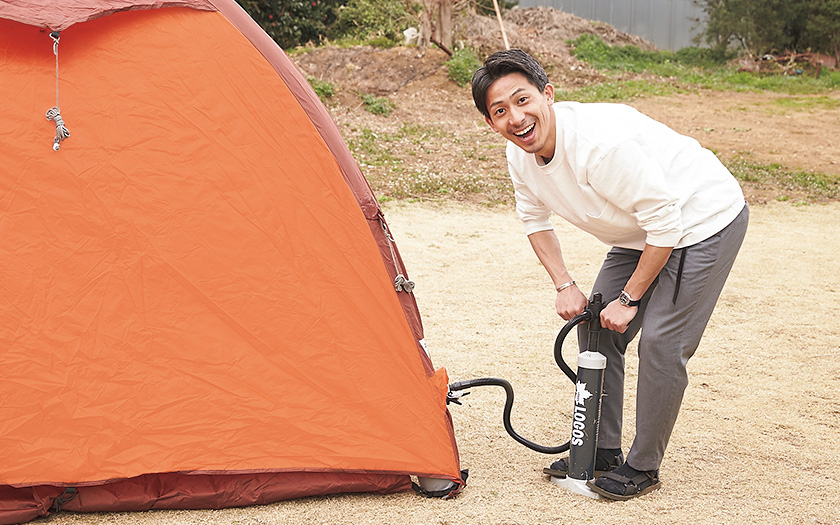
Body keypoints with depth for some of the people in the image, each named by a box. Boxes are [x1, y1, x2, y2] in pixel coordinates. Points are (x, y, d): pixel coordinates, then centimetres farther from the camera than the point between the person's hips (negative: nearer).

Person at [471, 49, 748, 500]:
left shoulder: (599, 141, -36)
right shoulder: (520, 157, -10)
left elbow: (665, 221, -29)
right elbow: (535, 220, 10)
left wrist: (629, 298, -20)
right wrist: (565, 285, -1)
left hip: (705, 219, -8)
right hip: (641, 231, 9)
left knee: (661, 340, -13)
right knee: (595, 325, 7)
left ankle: (642, 467, 5)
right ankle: (602, 451, 21)